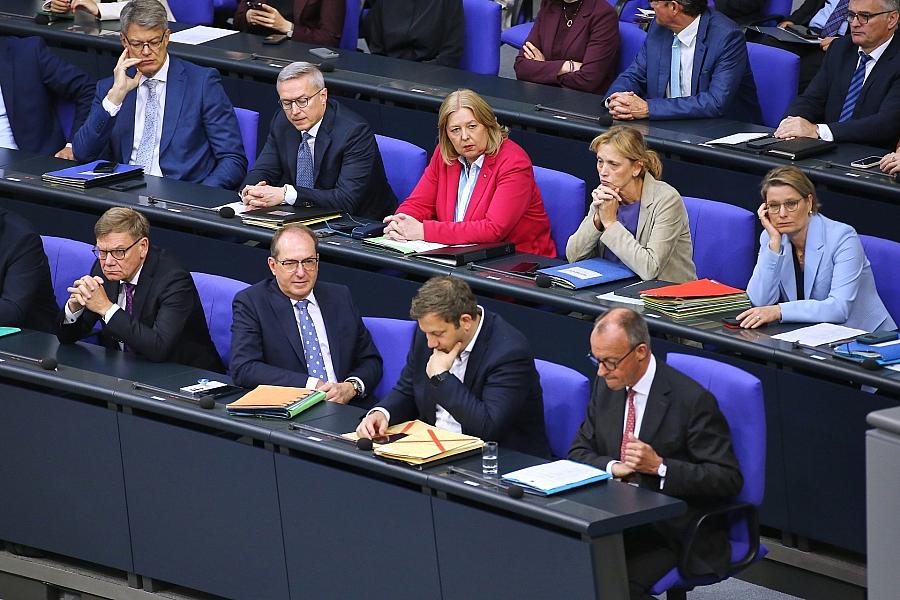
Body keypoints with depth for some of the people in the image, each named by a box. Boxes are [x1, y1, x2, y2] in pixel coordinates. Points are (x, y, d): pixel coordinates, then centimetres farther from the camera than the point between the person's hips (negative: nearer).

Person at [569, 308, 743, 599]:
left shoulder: (692, 400, -15)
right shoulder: (605, 385, 5)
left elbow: (728, 478, -15)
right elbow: (579, 452, 11)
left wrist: (659, 466, -26)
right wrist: (613, 467, -12)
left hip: (675, 530, -6)